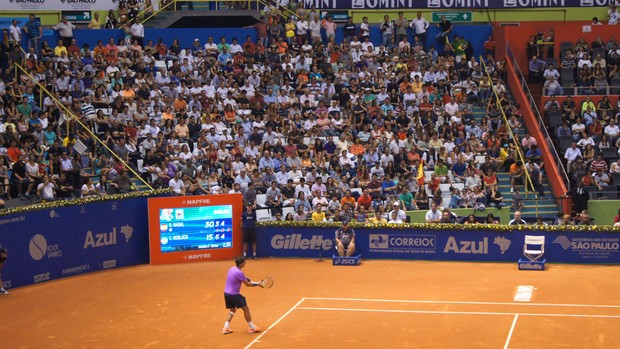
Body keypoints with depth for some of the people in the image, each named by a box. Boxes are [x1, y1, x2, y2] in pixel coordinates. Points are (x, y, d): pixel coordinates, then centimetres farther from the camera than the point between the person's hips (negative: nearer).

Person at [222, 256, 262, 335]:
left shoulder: (232, 269, 5)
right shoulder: (239, 273, -21)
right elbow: (247, 284, -13)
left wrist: (249, 280, 6)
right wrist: (257, 284, -3)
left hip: (226, 293, 8)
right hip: (234, 295, -8)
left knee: (232, 310, 23)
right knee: (246, 309, 5)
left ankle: (226, 328, 17)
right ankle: (252, 327, 14)